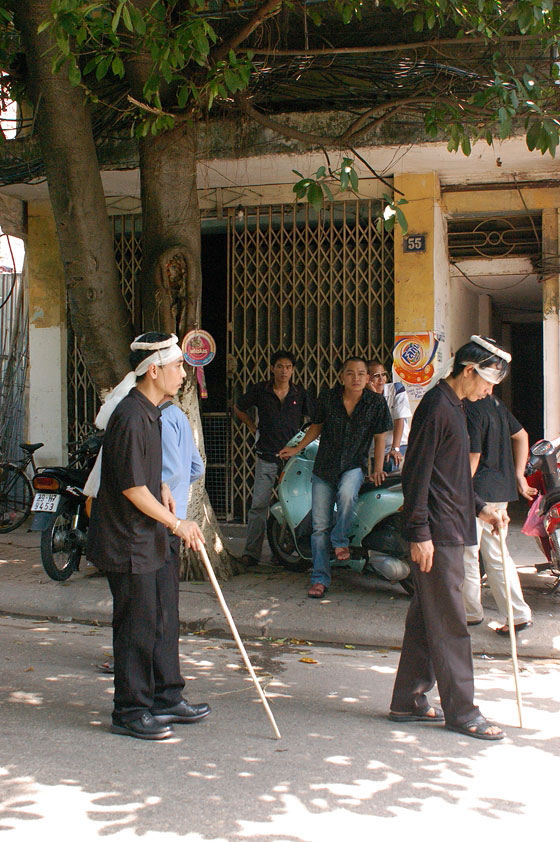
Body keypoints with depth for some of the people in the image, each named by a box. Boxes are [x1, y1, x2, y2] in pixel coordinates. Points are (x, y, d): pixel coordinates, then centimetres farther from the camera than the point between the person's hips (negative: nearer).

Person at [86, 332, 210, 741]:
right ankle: (131, 712, 14)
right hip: (127, 542, -10)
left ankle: (167, 699, 28)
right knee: (138, 626, 0)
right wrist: (176, 523, -15)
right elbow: (132, 488, -22)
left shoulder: (151, 412, 10)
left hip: (153, 538, 10)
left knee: (164, 618, 16)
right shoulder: (130, 417, -22)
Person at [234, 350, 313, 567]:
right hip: (267, 457, -1)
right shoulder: (260, 390, 3)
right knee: (258, 505, -5)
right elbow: (239, 408, 19)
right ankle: (251, 553, -1)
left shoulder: (300, 393, 5)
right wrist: (254, 428, 13)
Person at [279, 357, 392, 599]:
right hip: (325, 467, 2)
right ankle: (320, 578, 10)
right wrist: (297, 449, 13)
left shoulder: (376, 403, -6)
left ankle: (340, 539, -7)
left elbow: (380, 438, 0)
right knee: (320, 525, -1)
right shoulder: (328, 397, -3)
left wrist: (378, 469, -2)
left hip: (354, 465, -2)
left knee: (346, 494, -35)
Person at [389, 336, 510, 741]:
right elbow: (417, 474, -18)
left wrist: (480, 507, 17)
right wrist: (419, 532, -20)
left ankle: (409, 701, 22)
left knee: (425, 619, 14)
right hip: (436, 535, -10)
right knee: (450, 624, -2)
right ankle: (461, 712, 7)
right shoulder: (436, 407, -14)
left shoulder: (454, 407, 17)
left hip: (449, 531, 10)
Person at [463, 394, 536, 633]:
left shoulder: (469, 409, -18)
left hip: (477, 489, -9)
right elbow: (521, 436, 17)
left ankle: (470, 611, 20)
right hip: (501, 489, 9)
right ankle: (518, 613, 14)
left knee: (466, 553, 7)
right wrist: (519, 475, 18)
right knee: (496, 554, 15)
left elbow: (472, 457, -20)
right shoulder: (495, 402, 9)